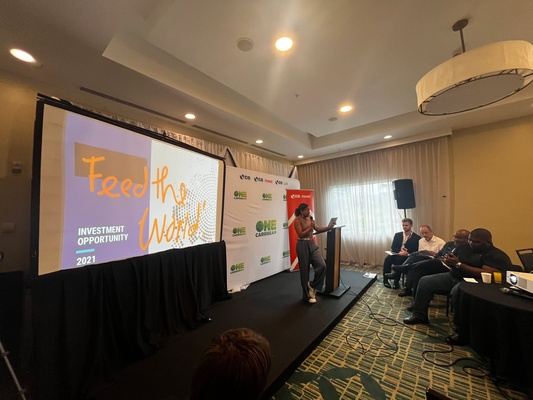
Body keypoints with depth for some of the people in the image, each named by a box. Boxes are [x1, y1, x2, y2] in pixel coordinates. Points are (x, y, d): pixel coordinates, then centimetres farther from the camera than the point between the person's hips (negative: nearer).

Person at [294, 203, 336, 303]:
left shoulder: (310, 219, 11)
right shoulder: (297, 220, -9)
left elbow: (318, 229, 8)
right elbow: (301, 234, -16)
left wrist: (329, 227, -3)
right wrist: (310, 227, -18)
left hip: (312, 244, 7)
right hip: (302, 246, -6)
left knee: (322, 265, -7)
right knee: (305, 270, 4)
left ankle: (312, 285, 16)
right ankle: (307, 296, 20)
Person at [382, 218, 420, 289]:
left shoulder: (416, 237, 5)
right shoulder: (397, 235, 15)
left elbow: (417, 251, -3)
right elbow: (393, 247, 6)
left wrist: (407, 253, -20)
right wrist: (400, 252, -14)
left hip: (408, 257, -3)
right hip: (397, 254, 3)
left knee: (398, 259, -36)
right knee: (388, 258, -30)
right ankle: (385, 280, -22)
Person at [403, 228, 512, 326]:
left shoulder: (497, 256, -9)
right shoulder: (466, 248, 12)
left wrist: (458, 264, -23)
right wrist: (449, 261, -7)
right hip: (453, 277, 8)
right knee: (425, 281, -2)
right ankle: (419, 315, 4)